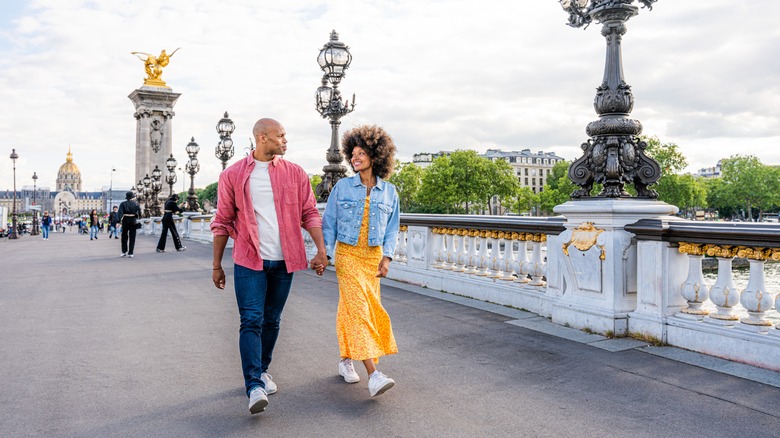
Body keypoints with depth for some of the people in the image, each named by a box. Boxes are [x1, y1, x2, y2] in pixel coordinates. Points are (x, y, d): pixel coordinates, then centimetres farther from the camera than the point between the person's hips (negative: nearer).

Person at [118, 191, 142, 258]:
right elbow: (139, 213, -3)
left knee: (124, 237, 15)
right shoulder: (136, 204, 0)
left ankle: (124, 252, 16)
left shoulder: (123, 204, -2)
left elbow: (120, 213, -13)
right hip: (133, 221, 0)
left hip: (125, 221, 0)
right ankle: (130, 253, -1)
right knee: (132, 238, 3)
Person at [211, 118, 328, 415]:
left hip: (283, 261, 2)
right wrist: (217, 265, 6)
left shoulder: (295, 174, 4)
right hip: (249, 261, -2)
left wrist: (321, 250, -7)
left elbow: (309, 214, 4)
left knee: (272, 321, 13)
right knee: (251, 321, -8)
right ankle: (255, 387, -7)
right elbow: (222, 223, 5)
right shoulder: (233, 176, 0)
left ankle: (262, 370, 32)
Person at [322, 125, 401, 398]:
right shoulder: (342, 187, 0)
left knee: (359, 309, 9)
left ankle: (346, 360, 30)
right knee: (358, 309, -13)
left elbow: (392, 229, 7)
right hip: (347, 255, -2)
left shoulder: (389, 192, 3)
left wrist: (386, 258, -4)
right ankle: (373, 375, -17)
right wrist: (324, 255, -3)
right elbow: (329, 222, 3)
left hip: (373, 256, 3)